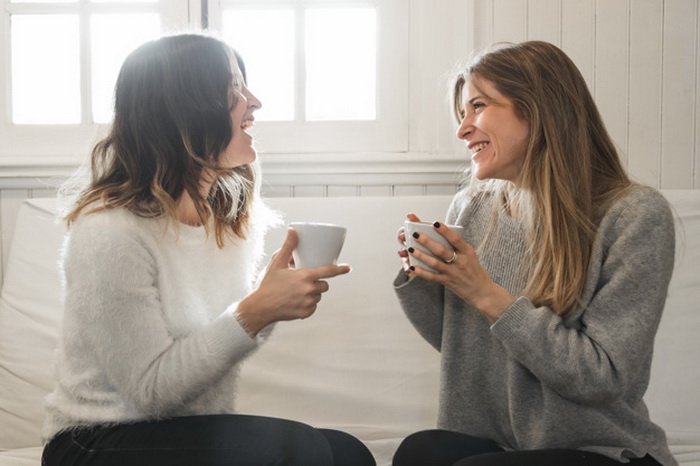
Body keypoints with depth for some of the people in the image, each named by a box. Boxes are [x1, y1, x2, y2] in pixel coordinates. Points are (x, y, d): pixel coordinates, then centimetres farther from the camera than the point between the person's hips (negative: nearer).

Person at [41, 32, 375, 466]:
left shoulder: (234, 215, 4)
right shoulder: (110, 232, -20)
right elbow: (150, 390, -20)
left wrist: (276, 296, -8)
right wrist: (255, 312, -27)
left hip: (202, 431, 7)